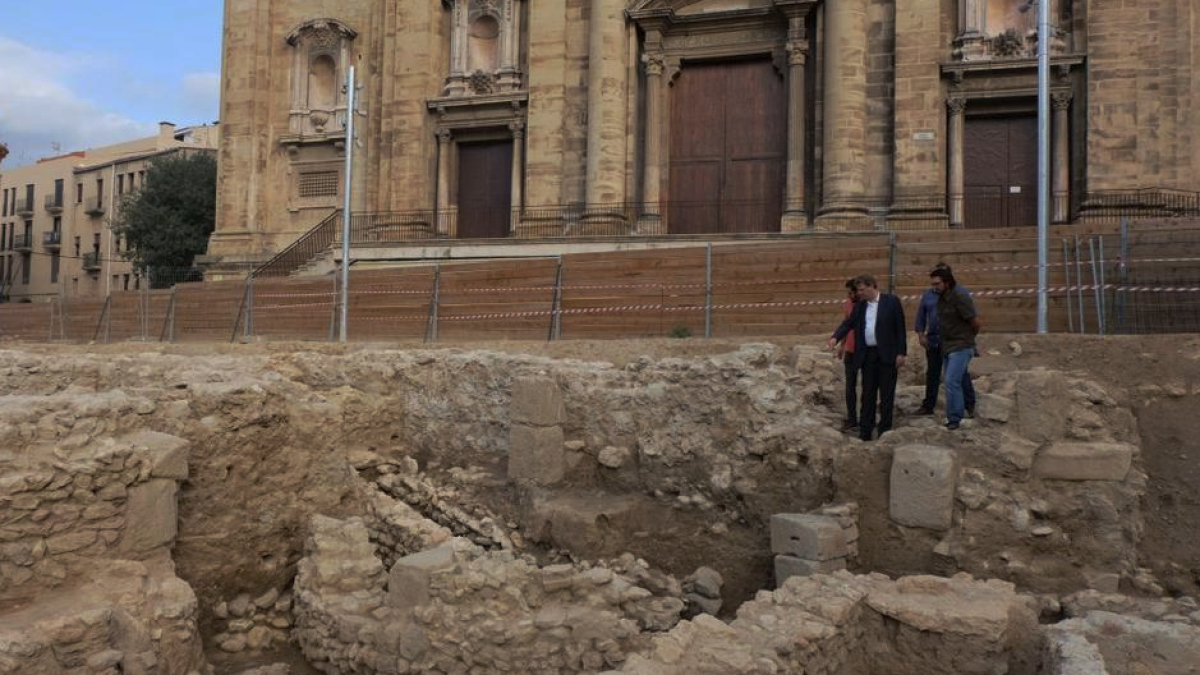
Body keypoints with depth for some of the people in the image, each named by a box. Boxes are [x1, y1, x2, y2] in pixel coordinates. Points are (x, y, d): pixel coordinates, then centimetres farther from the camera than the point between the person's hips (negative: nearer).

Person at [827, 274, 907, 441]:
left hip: (887, 355, -4)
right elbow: (849, 322, 4)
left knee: (887, 395, 2)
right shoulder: (860, 305, 10)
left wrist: (901, 353, -10)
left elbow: (900, 328, -5)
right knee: (867, 394, 8)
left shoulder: (891, 301, -4)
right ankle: (865, 432, 12)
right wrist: (836, 337, -15)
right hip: (867, 355, 4)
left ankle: (885, 431, 9)